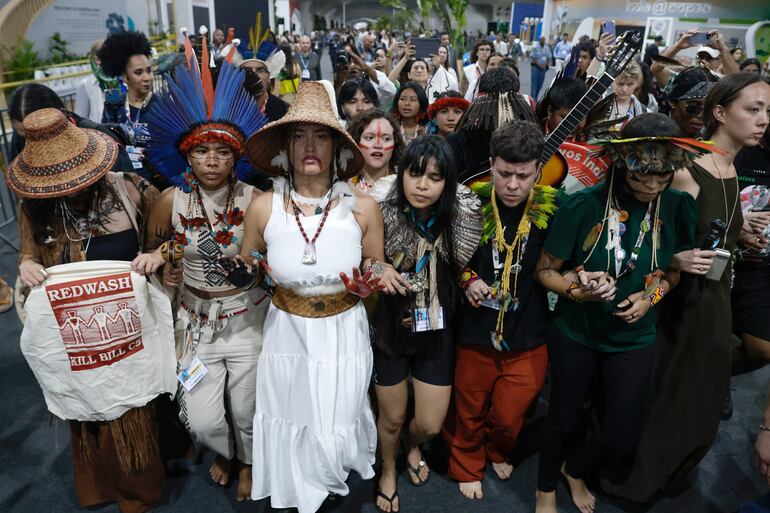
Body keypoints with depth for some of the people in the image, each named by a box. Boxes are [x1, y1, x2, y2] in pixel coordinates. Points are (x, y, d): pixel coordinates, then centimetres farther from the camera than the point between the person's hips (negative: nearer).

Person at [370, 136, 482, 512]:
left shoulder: (462, 214, -14)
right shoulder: (382, 210, -19)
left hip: (437, 331, 2)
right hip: (390, 329, -1)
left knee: (431, 424, 10)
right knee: (392, 418, 15)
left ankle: (412, 444, 50)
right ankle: (388, 471, 49)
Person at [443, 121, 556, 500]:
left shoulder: (551, 210, -10)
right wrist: (468, 280, -14)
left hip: (528, 339, 1)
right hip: (476, 332, 0)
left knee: (509, 416, 17)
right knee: (469, 411, 18)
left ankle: (498, 451, 53)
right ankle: (467, 467, 48)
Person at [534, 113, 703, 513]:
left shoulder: (678, 206, -10)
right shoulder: (583, 205, -20)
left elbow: (674, 271, 6)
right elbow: (545, 270, -11)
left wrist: (651, 295, -13)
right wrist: (578, 291, -29)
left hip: (634, 340, 3)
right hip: (575, 334, -2)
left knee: (623, 436, 9)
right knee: (563, 419, 14)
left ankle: (576, 470, 43)